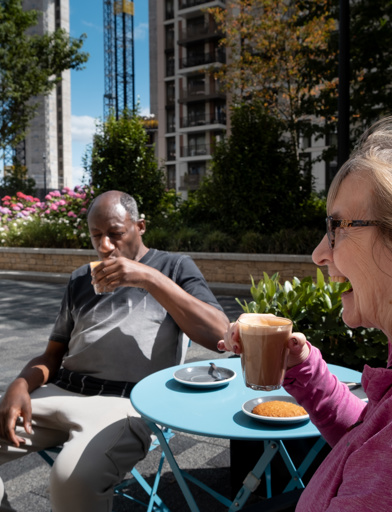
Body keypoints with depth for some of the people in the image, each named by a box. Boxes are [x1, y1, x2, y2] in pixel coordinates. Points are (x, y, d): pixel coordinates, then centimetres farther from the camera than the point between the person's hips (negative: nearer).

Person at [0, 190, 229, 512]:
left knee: (74, 478, -32)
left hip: (127, 401, -5)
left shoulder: (175, 267, 8)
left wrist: (151, 279, -13)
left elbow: (220, 336, -8)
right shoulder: (80, 280, 22)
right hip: (59, 392, 6)